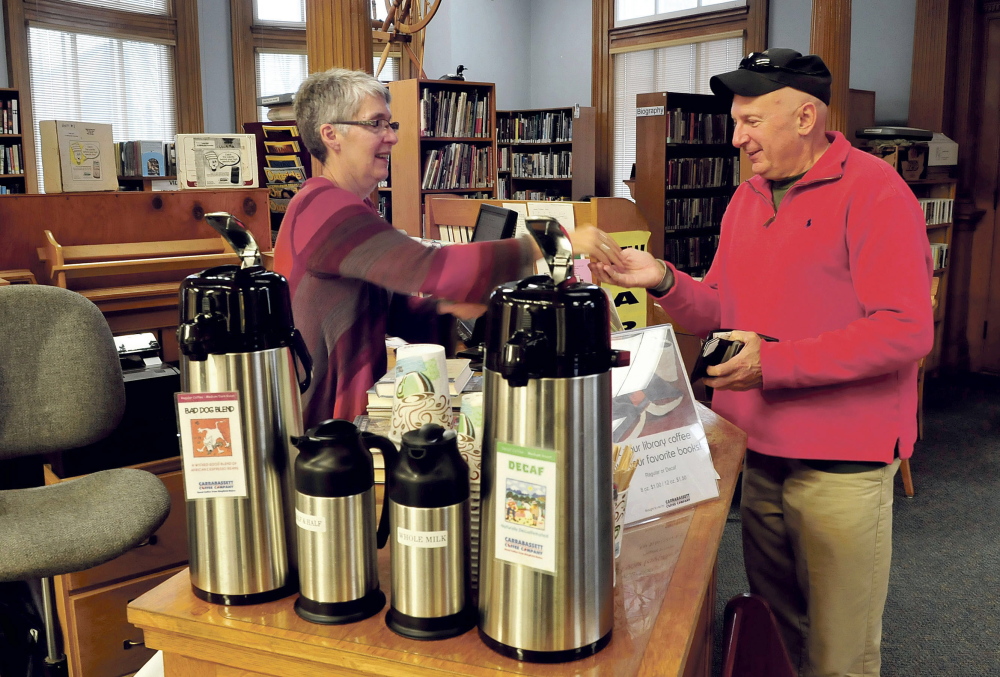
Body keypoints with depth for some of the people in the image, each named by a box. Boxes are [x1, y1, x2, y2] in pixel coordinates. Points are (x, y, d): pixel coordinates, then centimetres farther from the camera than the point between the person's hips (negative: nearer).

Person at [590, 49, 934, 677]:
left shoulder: (874, 191, -12)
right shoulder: (748, 198, 11)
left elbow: (906, 330, -20)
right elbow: (722, 312, 13)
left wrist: (775, 361, -23)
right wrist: (663, 280, -6)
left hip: (842, 464, -7)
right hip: (760, 452, 7)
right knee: (772, 626, 21)